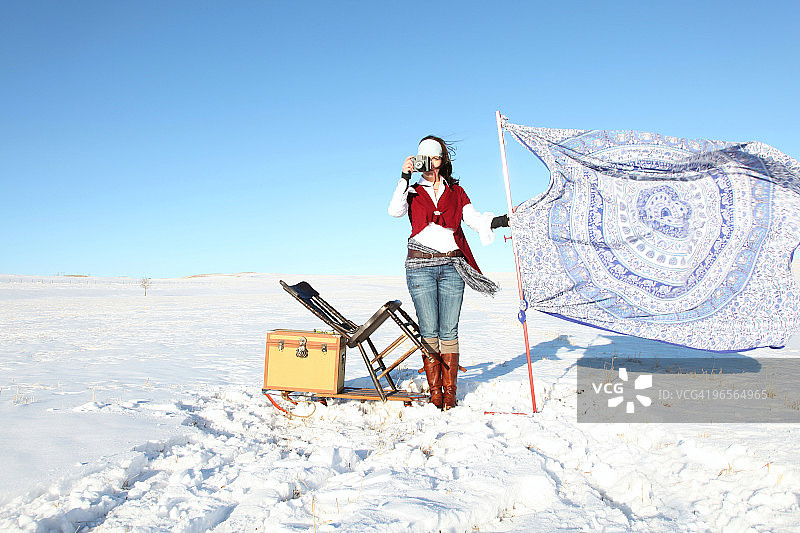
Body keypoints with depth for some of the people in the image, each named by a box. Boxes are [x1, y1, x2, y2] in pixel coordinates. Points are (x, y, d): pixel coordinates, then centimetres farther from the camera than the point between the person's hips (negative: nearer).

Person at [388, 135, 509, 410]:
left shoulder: (456, 192, 17)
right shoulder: (412, 192, 14)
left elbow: (474, 219, 7)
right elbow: (395, 211, -6)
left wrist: (497, 221, -11)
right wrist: (405, 178, -10)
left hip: (451, 266, 1)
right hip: (420, 267, -1)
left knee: (449, 330, -2)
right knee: (429, 331, -2)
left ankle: (449, 393, 6)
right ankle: (435, 392, 6)